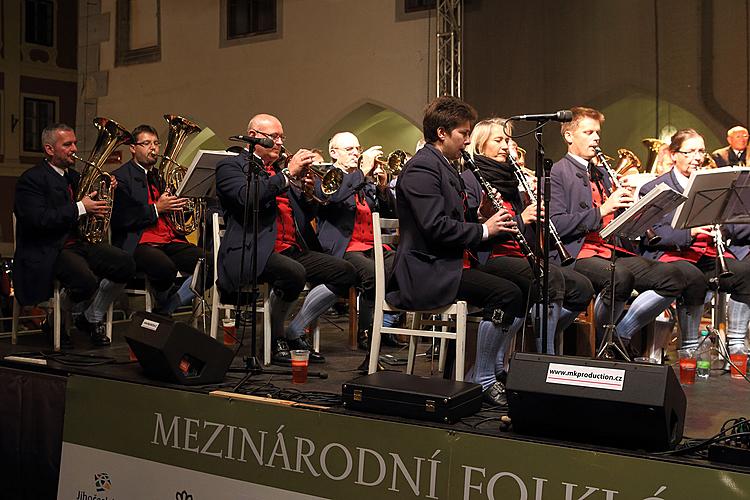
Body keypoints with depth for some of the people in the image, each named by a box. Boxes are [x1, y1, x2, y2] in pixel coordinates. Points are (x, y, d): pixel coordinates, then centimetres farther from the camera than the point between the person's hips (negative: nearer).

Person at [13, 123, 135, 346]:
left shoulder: (74, 176, 19)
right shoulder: (31, 179, -7)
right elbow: (38, 219, -20)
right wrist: (80, 208, -20)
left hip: (79, 242, 8)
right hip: (48, 251, -8)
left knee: (125, 264, -14)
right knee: (87, 281, -33)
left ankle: (92, 319, 6)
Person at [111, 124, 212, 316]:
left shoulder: (159, 175, 25)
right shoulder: (121, 177, 1)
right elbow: (120, 219, -11)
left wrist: (175, 205, 9)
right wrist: (156, 209, -12)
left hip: (169, 241, 7)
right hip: (139, 242, -7)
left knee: (210, 264, -16)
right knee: (166, 268, -38)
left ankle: (166, 310, -5)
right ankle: (162, 304, -4)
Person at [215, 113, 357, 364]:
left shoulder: (279, 169, 26)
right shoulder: (231, 166, 6)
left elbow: (306, 214, 25)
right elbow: (248, 197, -17)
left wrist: (309, 189, 5)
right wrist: (288, 173, -13)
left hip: (295, 249, 8)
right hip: (255, 252, -8)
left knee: (345, 273, -8)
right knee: (293, 273, -36)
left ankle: (294, 332, 1)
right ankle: (276, 336, -8)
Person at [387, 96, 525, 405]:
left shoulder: (445, 167, 20)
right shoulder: (422, 167, -13)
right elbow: (435, 226, -23)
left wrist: (493, 221, 5)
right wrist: (483, 229, -14)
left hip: (449, 265, 11)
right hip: (427, 272, -11)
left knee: (521, 298, 3)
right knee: (506, 293, -24)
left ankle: (483, 372, 8)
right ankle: (483, 380, -11)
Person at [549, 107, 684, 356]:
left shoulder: (602, 172, 26)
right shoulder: (556, 173, 1)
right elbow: (556, 225, -13)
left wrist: (625, 202, 3)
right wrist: (602, 210, -16)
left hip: (615, 251, 8)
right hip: (579, 255, -7)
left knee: (672, 277, -12)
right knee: (620, 277, -37)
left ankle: (622, 333, -2)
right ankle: (602, 339, -12)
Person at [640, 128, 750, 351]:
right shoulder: (653, 190, 3)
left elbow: (731, 228, 15)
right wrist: (689, 232, -24)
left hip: (709, 255, 5)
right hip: (671, 254, -5)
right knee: (694, 277, -36)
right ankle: (690, 347, -22)